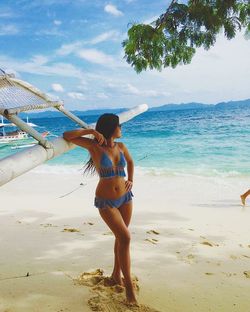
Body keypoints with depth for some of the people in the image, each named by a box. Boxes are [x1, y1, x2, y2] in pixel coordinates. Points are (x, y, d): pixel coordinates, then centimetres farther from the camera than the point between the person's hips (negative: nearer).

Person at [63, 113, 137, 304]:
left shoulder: (121, 146, 0)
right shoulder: (95, 146, -14)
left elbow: (130, 162, 20)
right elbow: (67, 136, -19)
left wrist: (131, 180, 6)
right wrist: (92, 131, -23)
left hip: (125, 197, 6)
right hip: (106, 201, -5)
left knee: (121, 237, 15)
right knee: (125, 238, -14)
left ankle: (116, 275, 36)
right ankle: (129, 285, 1)